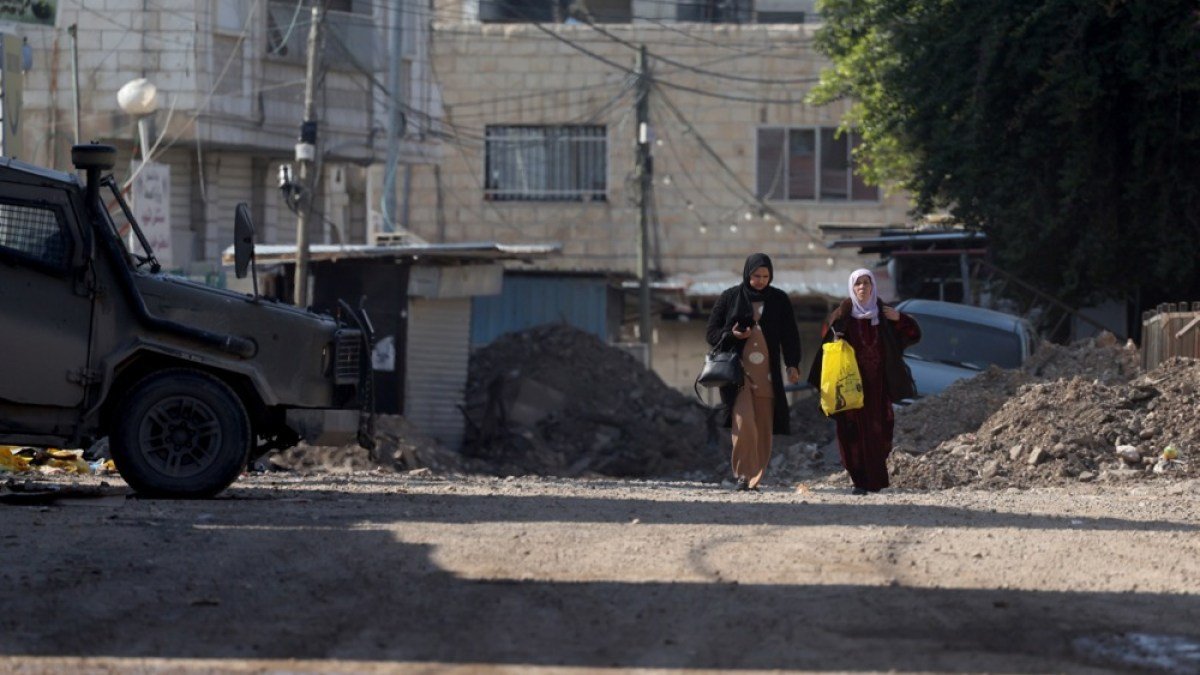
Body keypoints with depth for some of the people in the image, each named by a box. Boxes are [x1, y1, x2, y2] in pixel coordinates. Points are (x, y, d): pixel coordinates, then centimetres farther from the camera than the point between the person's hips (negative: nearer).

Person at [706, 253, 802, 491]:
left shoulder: (779, 300, 10)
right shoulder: (730, 298, 5)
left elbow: (790, 335, 8)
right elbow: (712, 333, 7)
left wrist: (792, 365, -4)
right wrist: (731, 335, -14)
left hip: (767, 374, 2)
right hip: (737, 371, -2)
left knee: (763, 429, -1)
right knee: (744, 423, -17)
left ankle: (755, 478, 6)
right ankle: (741, 474, -8)